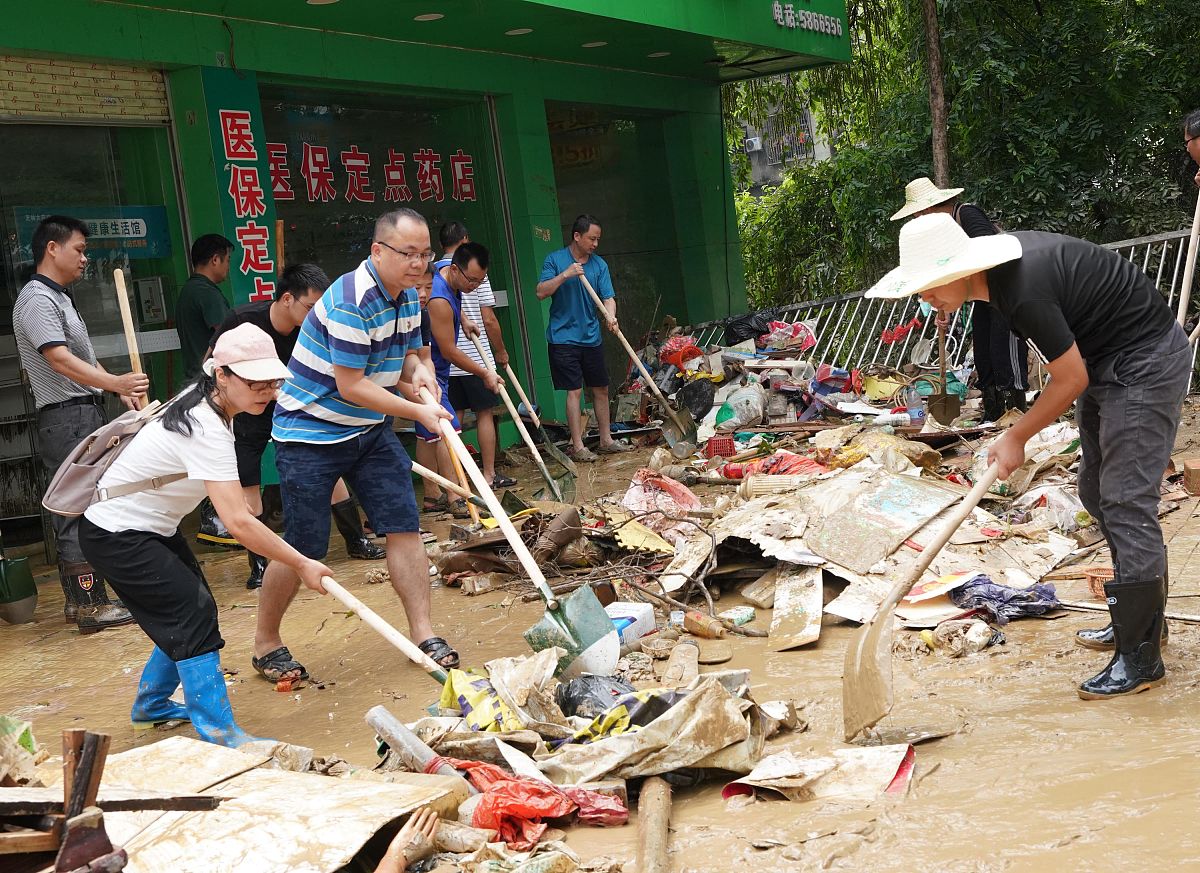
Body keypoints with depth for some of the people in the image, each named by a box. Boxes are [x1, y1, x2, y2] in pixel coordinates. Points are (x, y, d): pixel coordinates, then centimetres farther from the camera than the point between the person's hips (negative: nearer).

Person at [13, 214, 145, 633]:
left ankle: (78, 599, 18)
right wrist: (116, 382, -34)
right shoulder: (37, 300, -13)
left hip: (86, 413, 11)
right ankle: (90, 606, -8)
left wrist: (121, 390, 16)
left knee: (74, 510, 12)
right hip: (66, 416, -11)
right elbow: (61, 361, -25)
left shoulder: (61, 298, 20)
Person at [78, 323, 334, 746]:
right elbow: (239, 522, -36)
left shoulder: (203, 401, -2)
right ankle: (219, 735, -14)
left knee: (186, 611, 13)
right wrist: (301, 565, -31)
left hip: (152, 525, 10)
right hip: (117, 535, -10)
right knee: (194, 614, -15)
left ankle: (151, 703, 33)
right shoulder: (207, 430, -31)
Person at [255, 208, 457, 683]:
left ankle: (423, 633, 7)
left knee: (404, 526, 0)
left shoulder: (407, 297, 3)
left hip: (369, 430, 8)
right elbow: (351, 386, -24)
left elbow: (405, 354, 15)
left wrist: (417, 369, -9)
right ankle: (265, 643, 17)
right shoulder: (351, 301, -24)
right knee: (304, 548, -2)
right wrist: (418, 411, -23)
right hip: (310, 434, -8)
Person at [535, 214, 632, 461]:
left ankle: (606, 440, 24)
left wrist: (610, 316, -22)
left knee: (601, 389, 11)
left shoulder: (599, 264, 6)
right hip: (563, 337, -5)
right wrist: (564, 275, -23)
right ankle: (577, 446, -1)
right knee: (574, 391, -7)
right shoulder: (555, 260, -4)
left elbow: (608, 297, -1)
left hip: (591, 337, 5)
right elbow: (541, 293, -10)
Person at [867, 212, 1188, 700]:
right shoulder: (1003, 261, -2)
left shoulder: (1024, 294, -31)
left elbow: (1072, 380, -21)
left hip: (1145, 362, -10)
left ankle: (1141, 658, -6)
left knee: (1126, 503, -12)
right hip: (1106, 359, 10)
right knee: (1097, 494, 15)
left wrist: (1015, 439, -9)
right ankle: (1142, 619, 28)